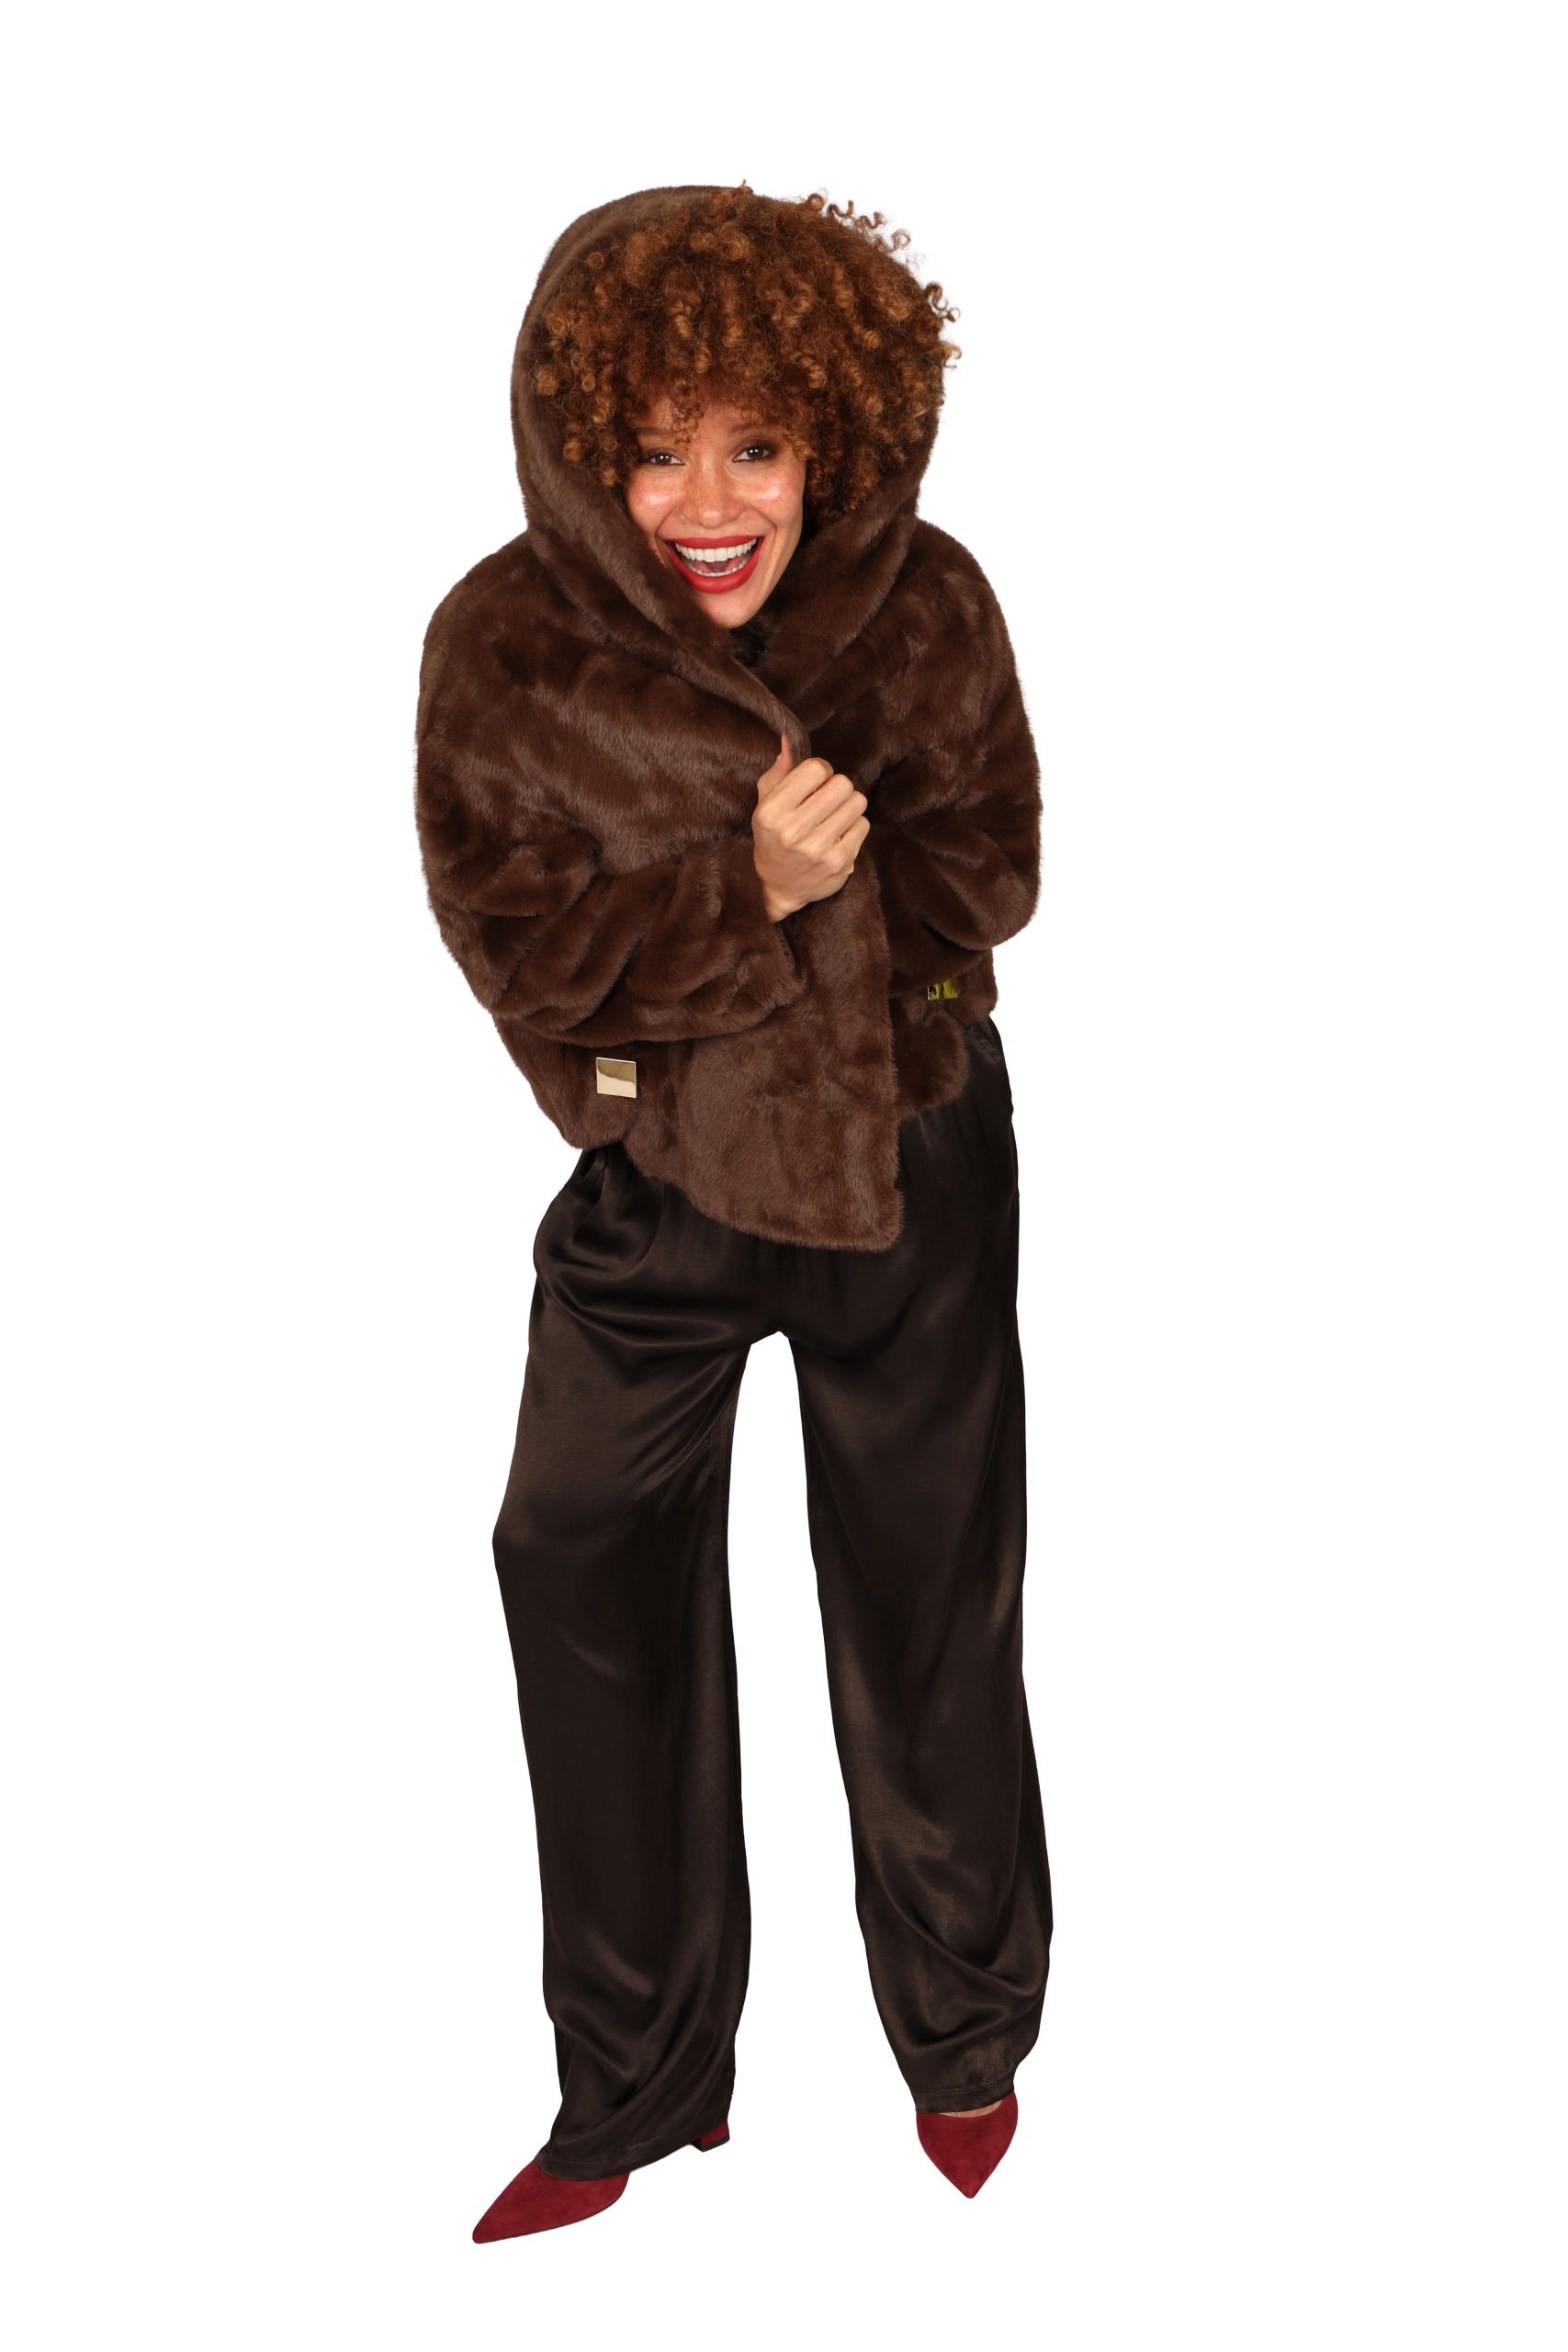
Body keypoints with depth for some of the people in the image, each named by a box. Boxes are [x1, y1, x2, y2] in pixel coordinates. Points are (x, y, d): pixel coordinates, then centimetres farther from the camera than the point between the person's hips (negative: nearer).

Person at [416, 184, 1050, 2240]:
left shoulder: (922, 604, -13)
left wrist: (821, 883, -23)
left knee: (930, 1597, 11)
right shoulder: (503, 645, -16)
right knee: (591, 1583, 5)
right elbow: (520, 945, -17)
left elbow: (989, 879, -7)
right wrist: (749, 890, -31)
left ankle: (969, 2034, 37)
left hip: (908, 1162, 0)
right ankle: (636, 2092, 27)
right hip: (648, 1185, 1)